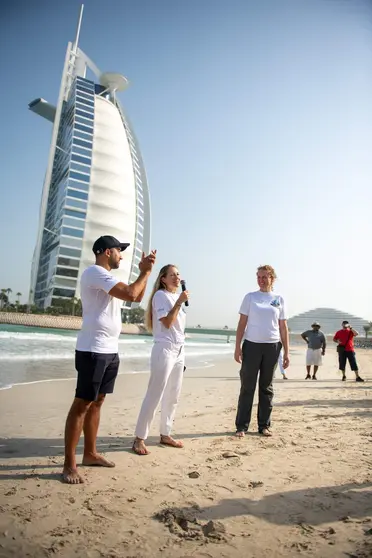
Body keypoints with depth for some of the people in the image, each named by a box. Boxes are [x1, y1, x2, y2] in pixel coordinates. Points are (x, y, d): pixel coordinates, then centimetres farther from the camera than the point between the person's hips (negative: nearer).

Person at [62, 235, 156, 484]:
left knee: (97, 402, 15)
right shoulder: (95, 272, -12)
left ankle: (90, 453, 26)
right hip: (93, 350, -10)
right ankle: (69, 465, 6)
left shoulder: (107, 277, 19)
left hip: (110, 350, 10)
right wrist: (146, 272, -7)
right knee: (82, 404, -3)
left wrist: (144, 272, 10)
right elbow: (130, 294, -23)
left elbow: (138, 297, 21)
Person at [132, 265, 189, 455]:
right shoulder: (161, 295, -7)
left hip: (179, 350, 8)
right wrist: (180, 302, -17)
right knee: (154, 396, -6)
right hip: (164, 350, -8)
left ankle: (165, 434, 24)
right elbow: (167, 323, -16)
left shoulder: (177, 296, 15)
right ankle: (139, 439, 4)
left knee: (173, 397, 12)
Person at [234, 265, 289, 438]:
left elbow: (283, 327, 8)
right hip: (252, 345, -1)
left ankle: (264, 425, 21)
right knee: (247, 387, 2)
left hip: (272, 346, 2)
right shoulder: (250, 297, 3)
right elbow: (242, 323, 2)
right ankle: (242, 426, 10)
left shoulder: (279, 299, 7)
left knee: (266, 387, 10)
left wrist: (286, 352, 4)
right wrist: (237, 347, -5)